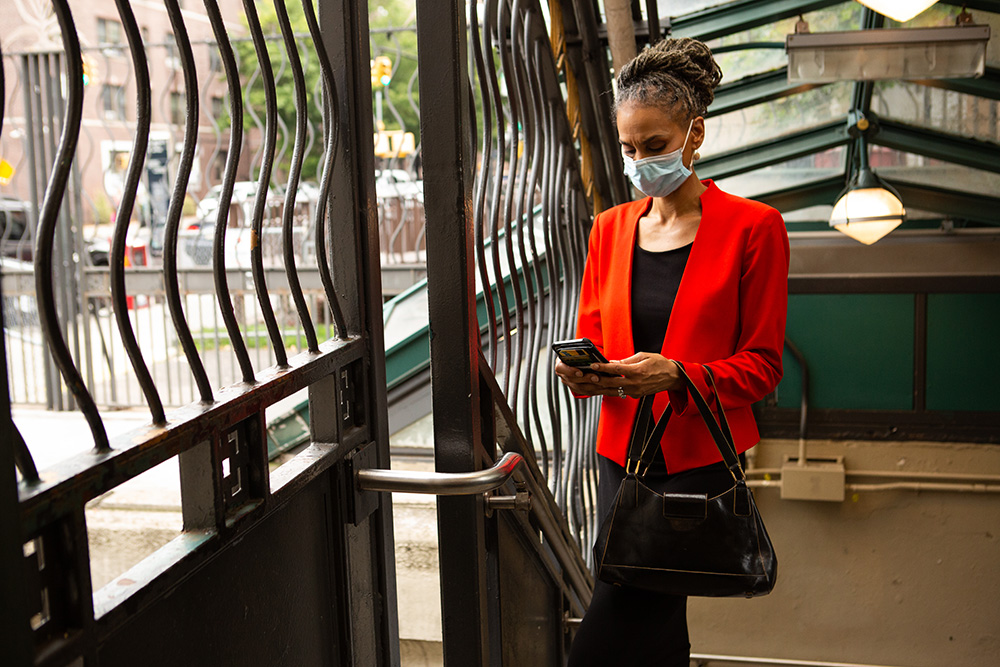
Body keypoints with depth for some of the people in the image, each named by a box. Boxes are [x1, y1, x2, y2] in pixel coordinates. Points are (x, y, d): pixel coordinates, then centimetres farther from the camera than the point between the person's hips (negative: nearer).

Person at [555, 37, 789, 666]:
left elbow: (762, 365, -6)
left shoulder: (753, 227, -5)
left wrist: (677, 375, -23)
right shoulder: (611, 227, 10)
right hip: (623, 454, 5)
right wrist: (583, 371, -10)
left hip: (699, 460, -5)